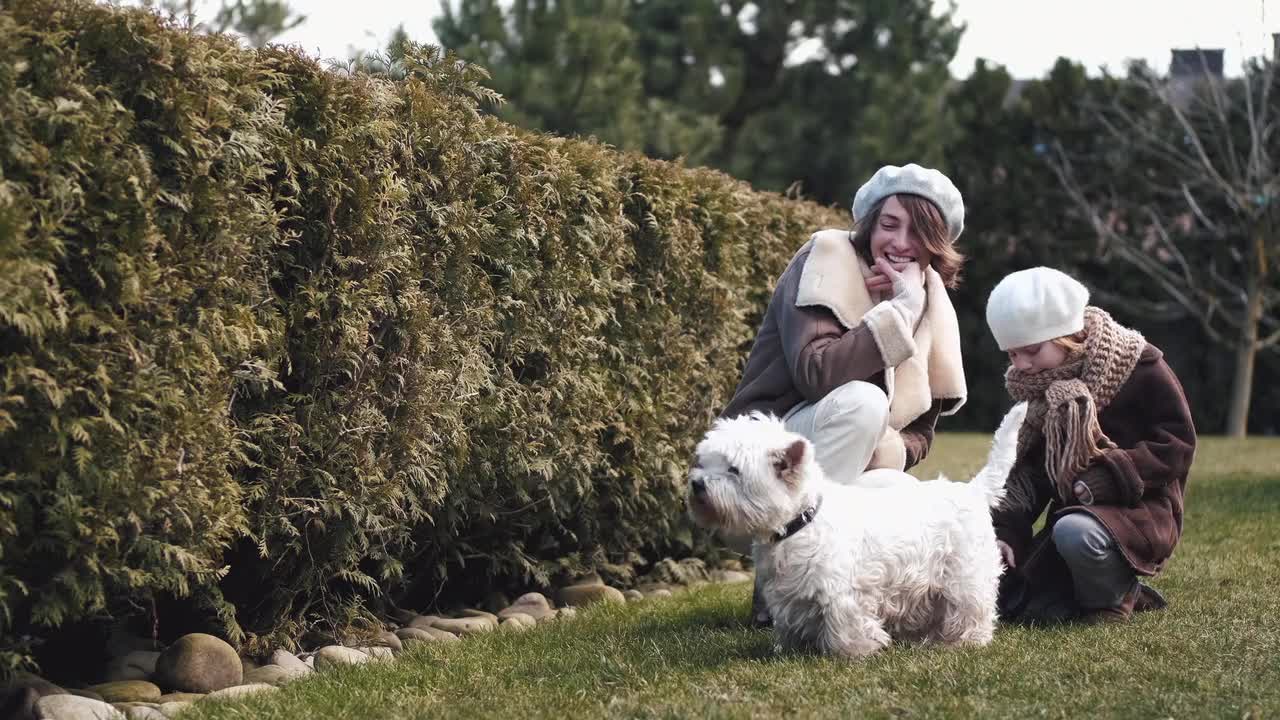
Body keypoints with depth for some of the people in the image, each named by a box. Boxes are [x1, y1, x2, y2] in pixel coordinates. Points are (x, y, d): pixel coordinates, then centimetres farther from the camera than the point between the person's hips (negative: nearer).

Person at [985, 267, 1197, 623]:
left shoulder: (1139, 367, -10)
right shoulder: (1041, 388, 9)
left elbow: (1177, 443, -13)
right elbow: (1029, 470, 6)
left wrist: (1109, 477, -24)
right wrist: (1005, 531, -10)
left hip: (1140, 509, -7)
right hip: (1072, 512, 7)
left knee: (1076, 533, -40)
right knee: (1012, 605, -5)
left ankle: (1114, 597, -7)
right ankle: (1121, 589, 13)